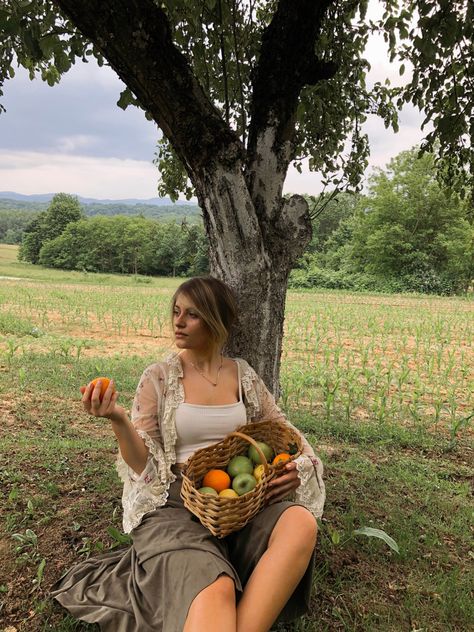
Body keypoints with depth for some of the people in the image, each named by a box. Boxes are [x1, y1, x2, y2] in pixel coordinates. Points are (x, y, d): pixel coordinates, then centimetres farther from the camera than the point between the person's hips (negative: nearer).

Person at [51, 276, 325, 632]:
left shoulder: (243, 375, 9)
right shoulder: (159, 377, 2)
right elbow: (143, 463, -1)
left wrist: (298, 468, -7)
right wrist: (118, 419, -20)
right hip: (175, 501, -3)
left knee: (301, 522, -30)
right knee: (215, 590, -37)